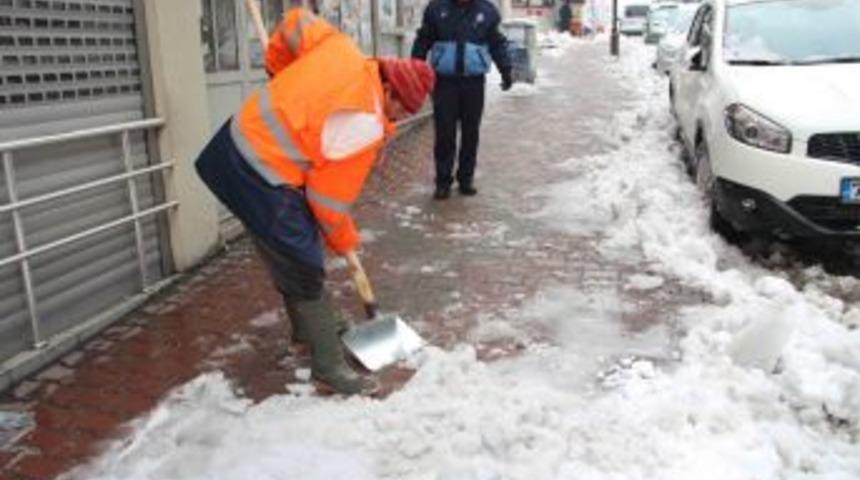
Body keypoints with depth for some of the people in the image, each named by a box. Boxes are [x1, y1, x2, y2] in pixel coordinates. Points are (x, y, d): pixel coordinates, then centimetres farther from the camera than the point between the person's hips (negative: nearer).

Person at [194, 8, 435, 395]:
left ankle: (310, 325, 42)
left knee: (293, 253, 23)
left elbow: (296, 22, 16)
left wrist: (279, 69, 29)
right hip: (261, 177, -10)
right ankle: (329, 367, 9)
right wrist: (342, 239, 5)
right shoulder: (364, 123, -21)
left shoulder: (341, 47, 1)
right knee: (304, 268, -1)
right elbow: (329, 193, -13)